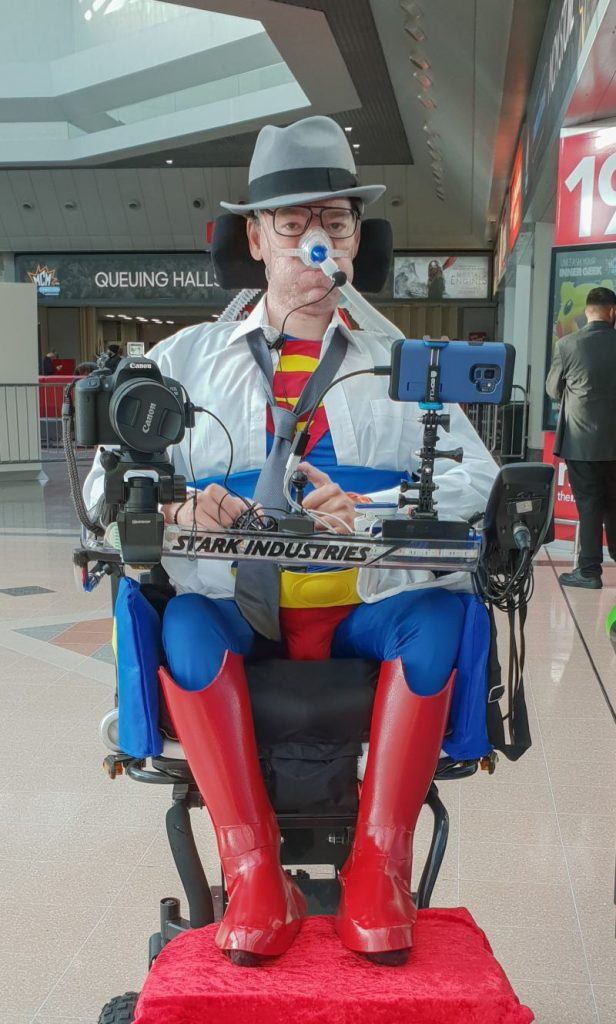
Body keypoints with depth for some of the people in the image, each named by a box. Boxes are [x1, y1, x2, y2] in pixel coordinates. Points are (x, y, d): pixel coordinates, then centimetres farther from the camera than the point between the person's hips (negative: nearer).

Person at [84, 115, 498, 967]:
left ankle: (379, 865, -21)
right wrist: (175, 504, -18)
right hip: (237, 609, 0)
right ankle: (254, 870, -25)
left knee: (441, 615, -30)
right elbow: (108, 479, 6)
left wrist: (379, 509, -20)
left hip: (362, 609, 1)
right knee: (185, 620, -32)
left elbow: (477, 477, 1)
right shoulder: (189, 358, 14)